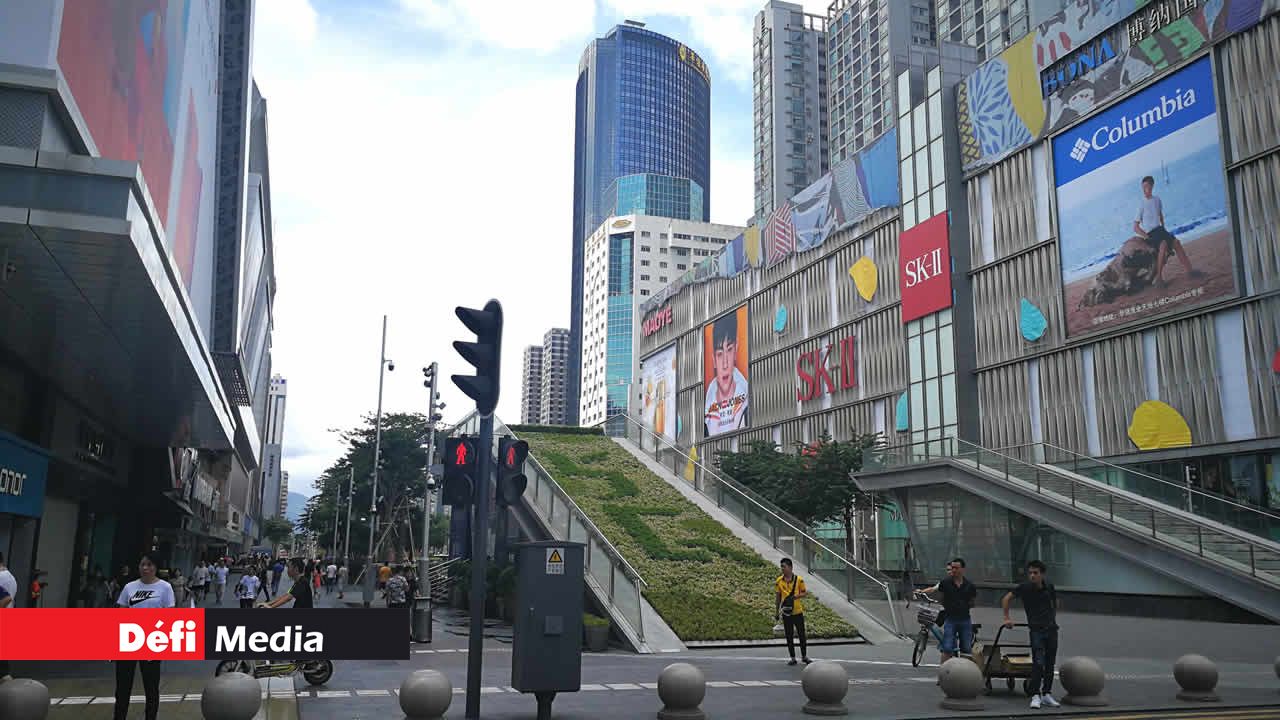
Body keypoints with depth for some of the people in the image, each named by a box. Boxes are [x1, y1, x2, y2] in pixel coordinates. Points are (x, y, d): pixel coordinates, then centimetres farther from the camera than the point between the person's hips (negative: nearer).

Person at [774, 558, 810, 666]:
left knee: (801, 634, 6)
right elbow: (777, 596, 7)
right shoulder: (779, 581, 0)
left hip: (798, 611, -1)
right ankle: (793, 658, 15)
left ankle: (804, 656, 22)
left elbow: (804, 593, 1)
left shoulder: (799, 580, -6)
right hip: (786, 613, 1)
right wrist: (777, 611, 6)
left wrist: (795, 596, -19)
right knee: (789, 636, 6)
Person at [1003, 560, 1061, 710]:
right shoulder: (1025, 587, -10)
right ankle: (1035, 696, -9)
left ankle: (1047, 694, 18)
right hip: (1036, 630, -4)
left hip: (1051, 629, 4)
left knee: (1050, 664, 7)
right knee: (1038, 663, -13)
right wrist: (1007, 618, -4)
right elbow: (1006, 599, -2)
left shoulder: (1049, 587, 0)